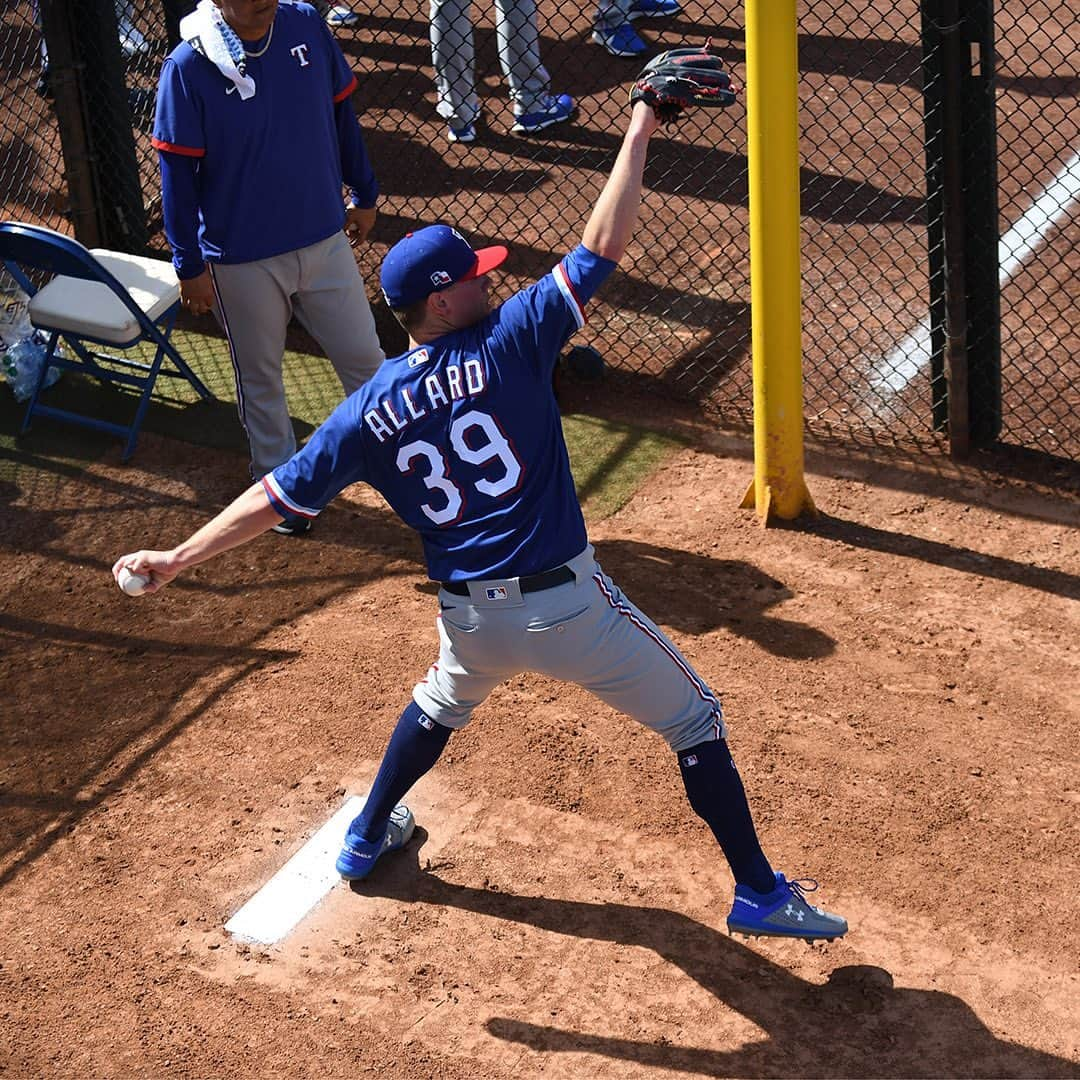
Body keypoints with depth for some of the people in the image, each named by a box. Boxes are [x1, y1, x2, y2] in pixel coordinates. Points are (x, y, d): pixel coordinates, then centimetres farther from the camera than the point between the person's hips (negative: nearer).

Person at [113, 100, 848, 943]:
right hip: (568, 605, -4)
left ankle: (367, 839, 51)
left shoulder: (369, 412, 0)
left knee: (443, 704, 38)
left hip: (471, 620, 5)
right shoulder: (508, 345, -12)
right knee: (694, 720, 12)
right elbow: (599, 251, -14)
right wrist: (638, 135, -7)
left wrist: (177, 559, 8)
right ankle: (760, 893, 13)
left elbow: (277, 497, 0)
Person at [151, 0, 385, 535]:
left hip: (324, 239, 3)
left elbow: (340, 113, 6)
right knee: (260, 376, 15)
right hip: (242, 260, -3)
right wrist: (189, 266, -9)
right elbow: (178, 174, -13)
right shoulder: (187, 68, -19)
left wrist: (364, 193, 13)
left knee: (364, 357, 14)